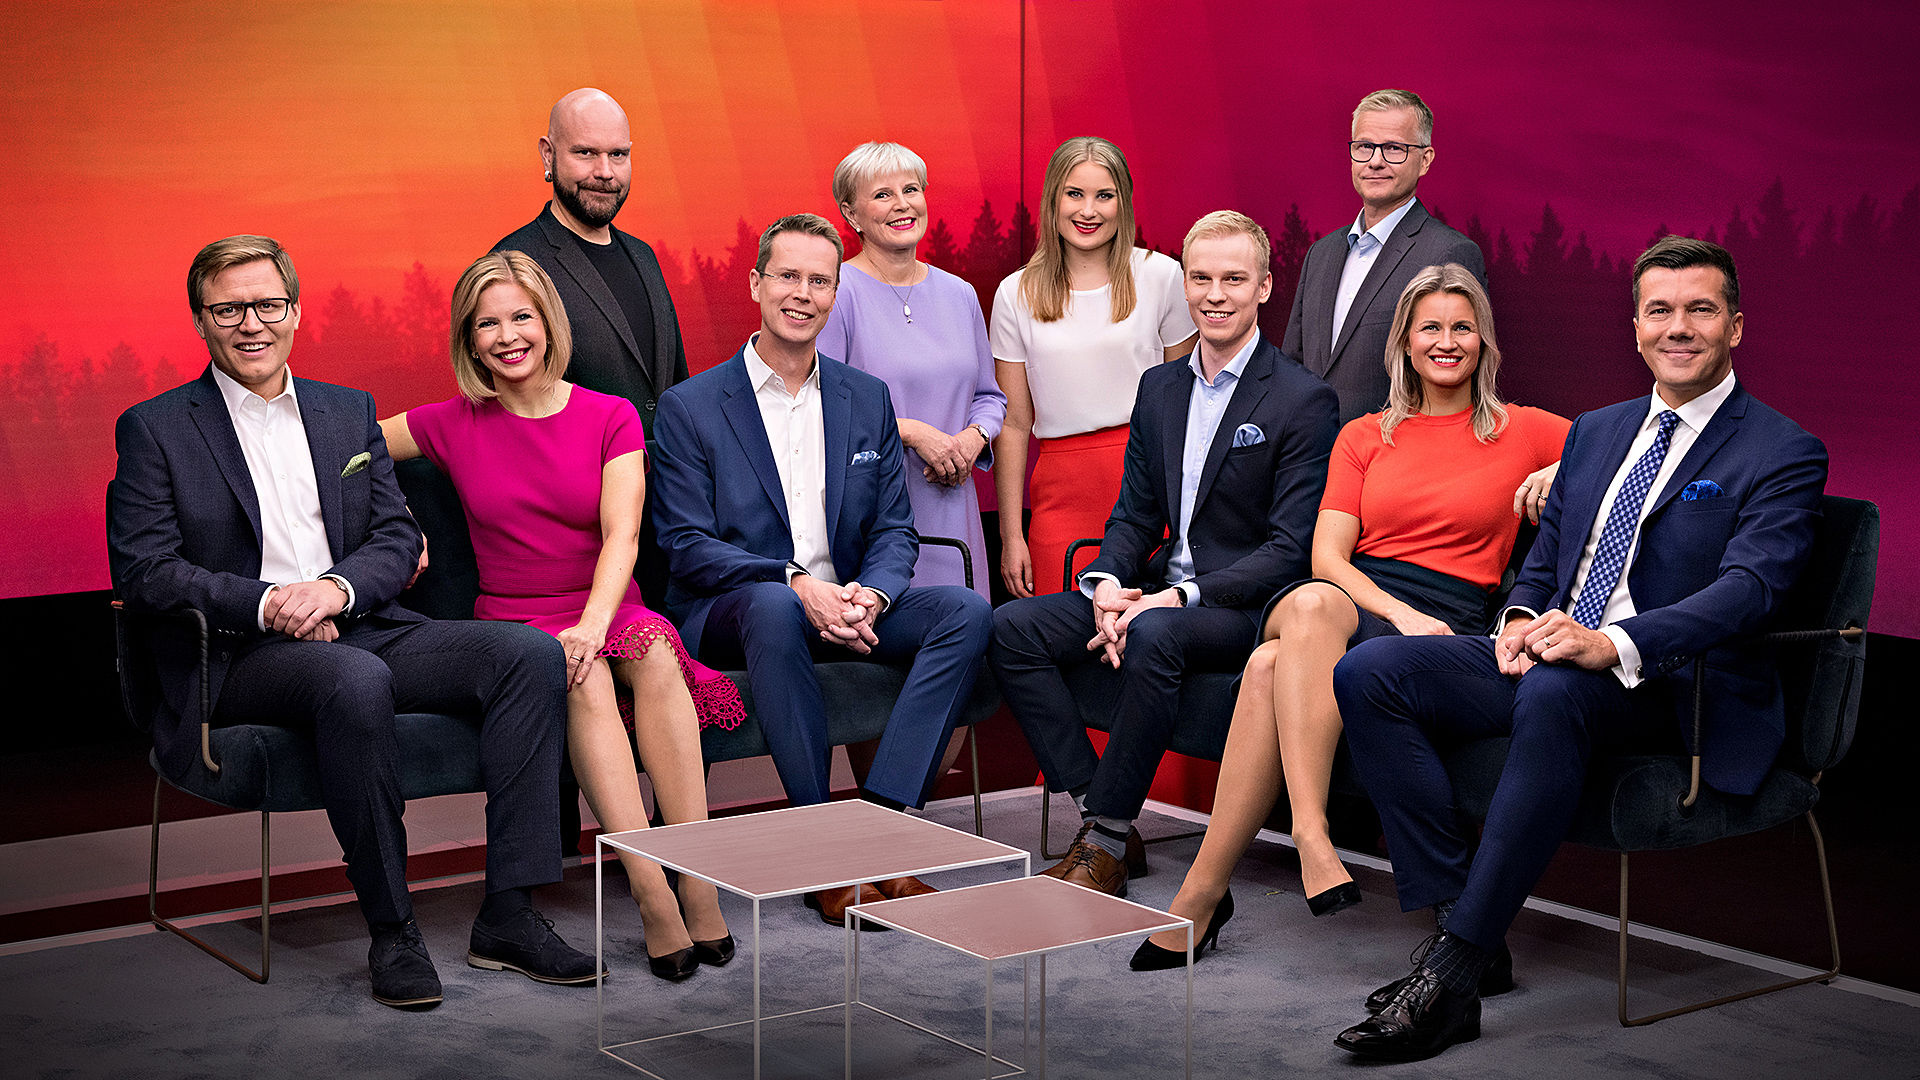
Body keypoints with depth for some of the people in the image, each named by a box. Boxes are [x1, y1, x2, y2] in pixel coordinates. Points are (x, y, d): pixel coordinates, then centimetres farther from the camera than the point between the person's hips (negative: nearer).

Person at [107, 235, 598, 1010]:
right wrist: (266, 602, -17)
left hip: (360, 627, 5)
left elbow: (397, 539, 11)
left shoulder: (349, 412, 18)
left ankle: (508, 914, -21)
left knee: (530, 654, -19)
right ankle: (392, 931, -26)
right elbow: (142, 570, -4)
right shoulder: (154, 430, 6)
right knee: (356, 682, -39)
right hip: (241, 656, -5)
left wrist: (336, 588, -11)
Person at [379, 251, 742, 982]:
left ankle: (698, 881, -38)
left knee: (653, 651, -35)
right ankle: (652, 897, -41)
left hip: (607, 611, 1)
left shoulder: (611, 419, 5)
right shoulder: (454, 426, 7)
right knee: (582, 676, -35)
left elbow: (621, 536, -8)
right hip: (514, 624, -1)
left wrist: (594, 621, -26)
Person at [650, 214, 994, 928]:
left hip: (846, 607, 4)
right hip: (730, 613, -4)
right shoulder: (688, 408, -1)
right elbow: (688, 548, -8)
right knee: (774, 608, -40)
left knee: (967, 611, -22)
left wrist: (870, 594, -14)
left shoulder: (867, 400, 12)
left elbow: (894, 530, 10)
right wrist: (797, 583, -23)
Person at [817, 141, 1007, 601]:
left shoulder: (958, 295, 13)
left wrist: (974, 438, -1)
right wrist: (912, 431, -15)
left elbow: (989, 396, 21)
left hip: (948, 507, 5)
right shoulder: (836, 292, -5)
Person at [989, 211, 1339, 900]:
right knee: (1012, 628, -11)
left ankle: (1107, 844, -25)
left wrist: (1181, 597, -22)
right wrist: (1107, 586, -8)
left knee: (1154, 636, -37)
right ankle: (1097, 810, -11)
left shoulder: (1303, 400, -8)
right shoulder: (1159, 387, 14)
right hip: (1156, 593, 7)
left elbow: (1291, 549, -13)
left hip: (1249, 606, -7)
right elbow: (1134, 515, 14)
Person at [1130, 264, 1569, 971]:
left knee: (1275, 666, -34)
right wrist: (1400, 613, -12)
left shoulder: (1525, 432, 14)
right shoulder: (1363, 437, 19)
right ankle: (1310, 835, -42)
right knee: (1312, 605, -39)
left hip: (1446, 624, -2)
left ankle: (1202, 894, -34)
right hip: (1351, 599, 3)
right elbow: (1326, 554, 7)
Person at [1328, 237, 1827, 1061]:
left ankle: (1455, 970, -37)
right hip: (1553, 658, 7)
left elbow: (1747, 590, -17)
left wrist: (1612, 645, -32)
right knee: (1368, 673, -14)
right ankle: (1457, 919, -17)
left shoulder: (1782, 454, -1)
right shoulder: (1596, 433, 20)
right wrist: (1522, 619, -2)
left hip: (1676, 687, -7)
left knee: (1553, 695, -40)